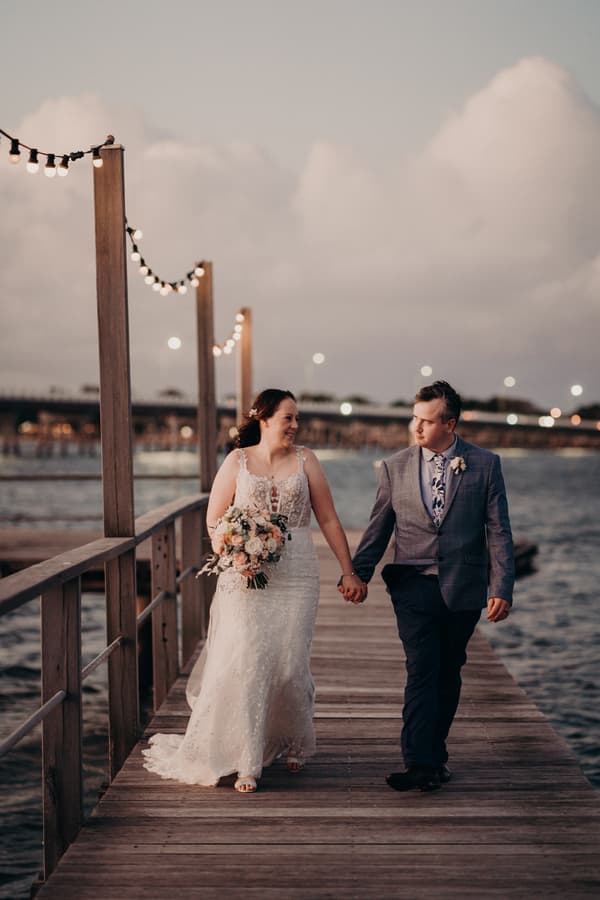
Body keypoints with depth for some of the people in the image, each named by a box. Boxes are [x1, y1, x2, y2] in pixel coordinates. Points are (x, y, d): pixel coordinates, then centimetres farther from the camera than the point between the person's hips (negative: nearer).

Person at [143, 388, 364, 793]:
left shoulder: (305, 460, 7)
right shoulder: (238, 461, 5)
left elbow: (328, 519, 8)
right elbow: (214, 521, 6)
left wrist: (348, 571, 4)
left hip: (296, 578, 1)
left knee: (290, 664, 0)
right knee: (246, 664, -7)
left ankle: (294, 742, 28)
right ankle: (247, 763, 0)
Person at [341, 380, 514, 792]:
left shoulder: (485, 464, 0)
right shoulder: (395, 467, 3)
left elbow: (498, 531, -1)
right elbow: (378, 528, 9)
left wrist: (502, 588, -7)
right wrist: (358, 574, 3)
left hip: (463, 589, 1)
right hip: (414, 587, 0)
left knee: (448, 674, 11)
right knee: (421, 672, -10)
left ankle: (436, 753, 25)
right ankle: (420, 763, -12)